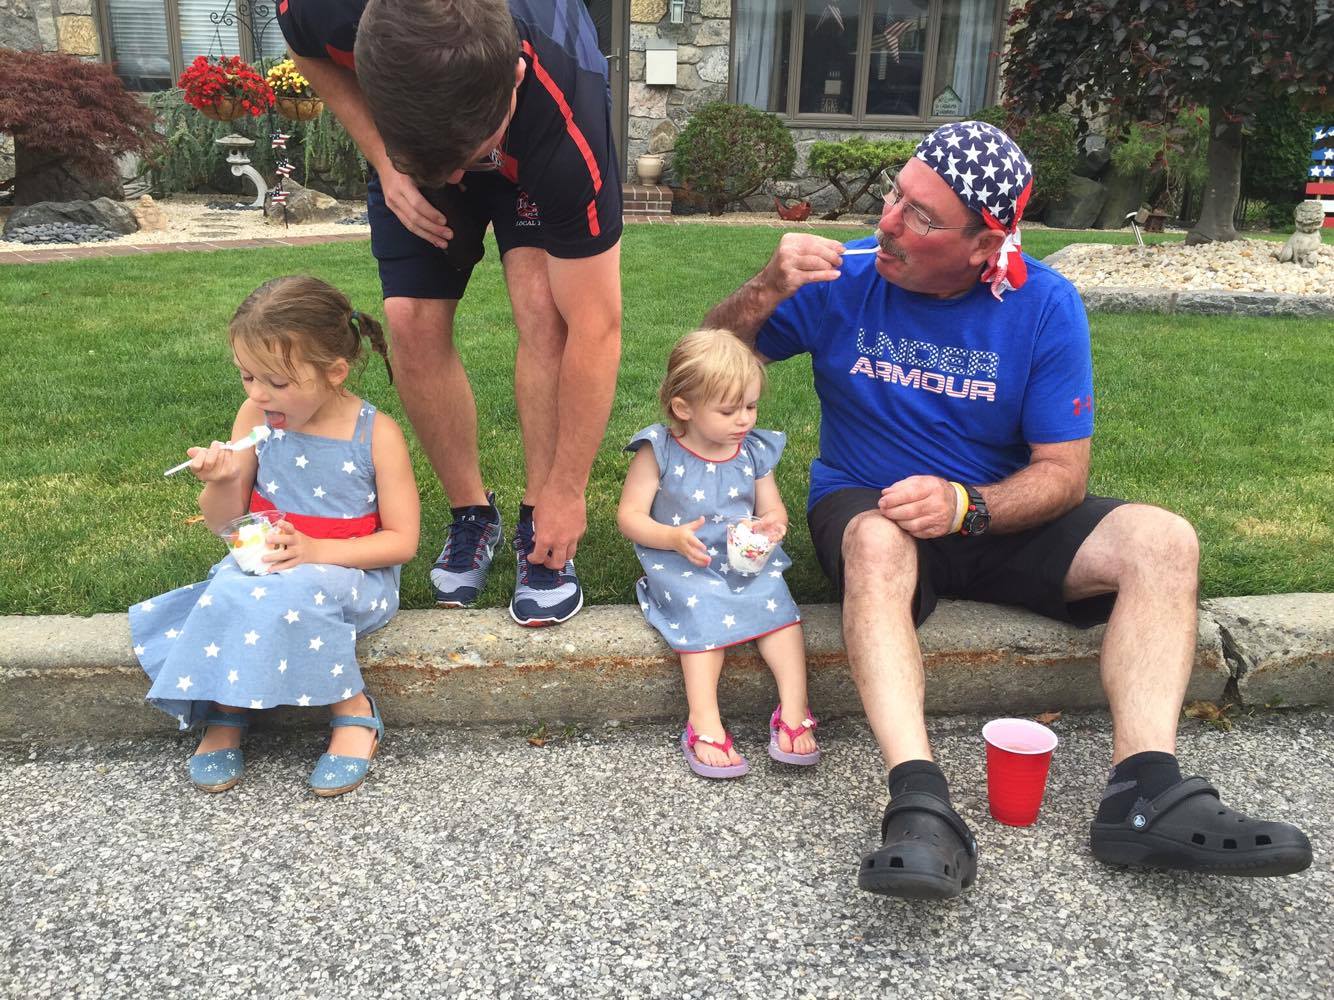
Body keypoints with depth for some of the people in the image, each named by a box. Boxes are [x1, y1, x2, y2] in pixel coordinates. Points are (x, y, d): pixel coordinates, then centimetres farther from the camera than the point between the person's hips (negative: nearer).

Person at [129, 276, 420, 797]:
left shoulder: (376, 434, -12)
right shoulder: (255, 418, -3)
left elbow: (402, 539, -10)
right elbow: (224, 522, 5)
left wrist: (316, 551, -21)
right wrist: (222, 481, -19)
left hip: (350, 571, -3)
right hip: (260, 563, 4)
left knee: (290, 593, -34)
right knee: (232, 592, -28)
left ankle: (351, 709, -16)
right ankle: (225, 712, -7)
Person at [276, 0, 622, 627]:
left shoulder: (568, 129, -44)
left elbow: (594, 328, -37)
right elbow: (309, 52, -10)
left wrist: (567, 491, -31)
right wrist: (384, 163, -25)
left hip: (538, 156, -2)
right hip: (407, 149, 3)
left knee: (543, 304, -25)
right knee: (413, 322, -12)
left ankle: (539, 526, -10)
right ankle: (471, 514, 7)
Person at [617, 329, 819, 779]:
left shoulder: (754, 451, 5)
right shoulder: (658, 452, -7)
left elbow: (774, 510, 14)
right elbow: (629, 516, -7)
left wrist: (771, 524, -12)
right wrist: (674, 537, -25)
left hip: (745, 561, 4)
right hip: (683, 565, -3)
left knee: (777, 604, -23)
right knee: (704, 610, -31)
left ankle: (794, 710, -23)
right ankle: (704, 720, -32)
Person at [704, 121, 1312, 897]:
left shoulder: (1046, 306, -9)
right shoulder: (846, 279, -9)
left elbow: (1064, 474, -9)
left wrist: (964, 506, -28)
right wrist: (769, 289, -25)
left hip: (998, 517, 2)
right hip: (870, 508, -2)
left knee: (1164, 540, -18)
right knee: (878, 544, -38)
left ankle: (1145, 793, -27)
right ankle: (921, 806, -46)